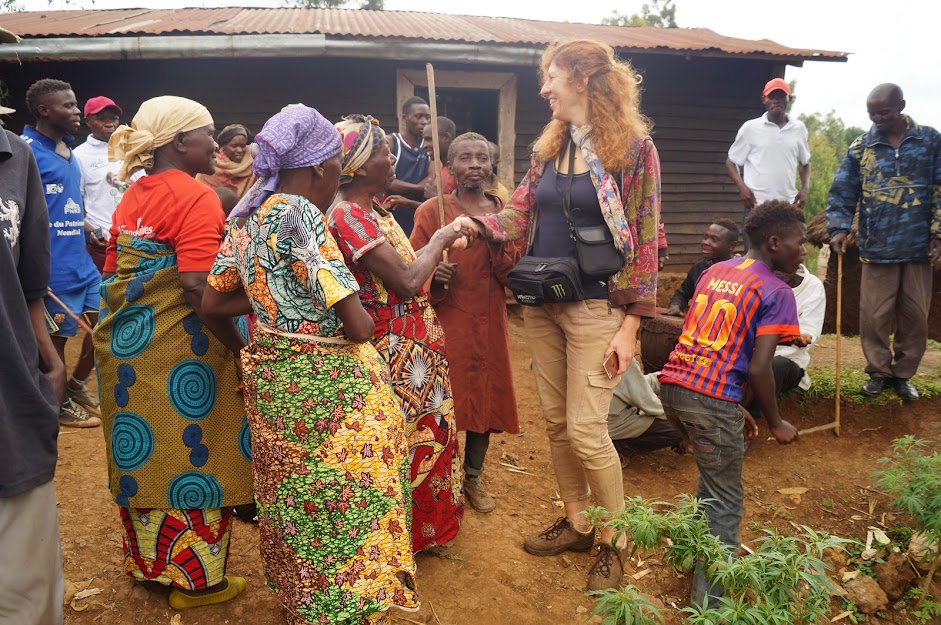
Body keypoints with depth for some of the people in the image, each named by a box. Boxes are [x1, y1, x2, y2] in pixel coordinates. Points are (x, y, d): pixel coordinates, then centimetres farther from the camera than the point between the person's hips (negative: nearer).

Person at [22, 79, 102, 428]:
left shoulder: (68, 151, 12)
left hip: (82, 261, 8)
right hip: (54, 268, -8)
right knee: (56, 335, 6)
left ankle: (77, 384, 34)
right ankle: (60, 404, 25)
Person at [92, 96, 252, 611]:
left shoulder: (132, 196, 11)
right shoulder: (194, 196, -14)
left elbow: (112, 275, 15)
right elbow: (198, 287, -24)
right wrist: (239, 344, -18)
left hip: (124, 349, 8)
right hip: (178, 351, -8)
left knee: (145, 455, 18)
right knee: (190, 457, 5)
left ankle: (148, 563, 34)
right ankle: (195, 578, 19)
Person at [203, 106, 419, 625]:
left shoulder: (248, 215, 5)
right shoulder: (301, 216, -20)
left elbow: (213, 301, 12)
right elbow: (359, 327, -24)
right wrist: (352, 306, -1)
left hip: (267, 376, 9)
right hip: (323, 384, -9)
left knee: (291, 495, 23)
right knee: (342, 502, 5)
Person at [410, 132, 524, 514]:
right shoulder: (431, 211, -2)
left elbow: (514, 271, 2)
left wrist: (497, 240, -14)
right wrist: (434, 275, -23)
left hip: (489, 323, 3)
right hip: (446, 321, -3)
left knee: (485, 396, 9)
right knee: (446, 398, -1)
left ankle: (473, 476, 27)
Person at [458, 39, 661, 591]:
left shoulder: (633, 146, -8)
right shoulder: (549, 146, 10)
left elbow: (645, 239, -10)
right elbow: (519, 214, 6)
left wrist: (630, 325, -14)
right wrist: (474, 223, -14)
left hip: (594, 308, -6)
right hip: (541, 305, 6)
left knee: (586, 429, -5)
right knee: (556, 422, 13)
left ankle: (613, 542, 16)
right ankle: (576, 524, 31)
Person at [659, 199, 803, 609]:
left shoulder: (714, 271, 17)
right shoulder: (776, 292, -4)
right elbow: (758, 368, -12)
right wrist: (775, 423, 4)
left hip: (672, 386, 7)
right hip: (710, 399, -7)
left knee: (713, 476, 29)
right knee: (726, 503, 6)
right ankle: (707, 601, 9)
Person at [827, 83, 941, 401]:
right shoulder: (860, 147, 4)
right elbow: (842, 193, 2)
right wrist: (839, 228, -12)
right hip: (877, 248, 0)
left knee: (915, 316, 8)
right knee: (874, 316, 2)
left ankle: (903, 373, 22)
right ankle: (879, 371, 19)